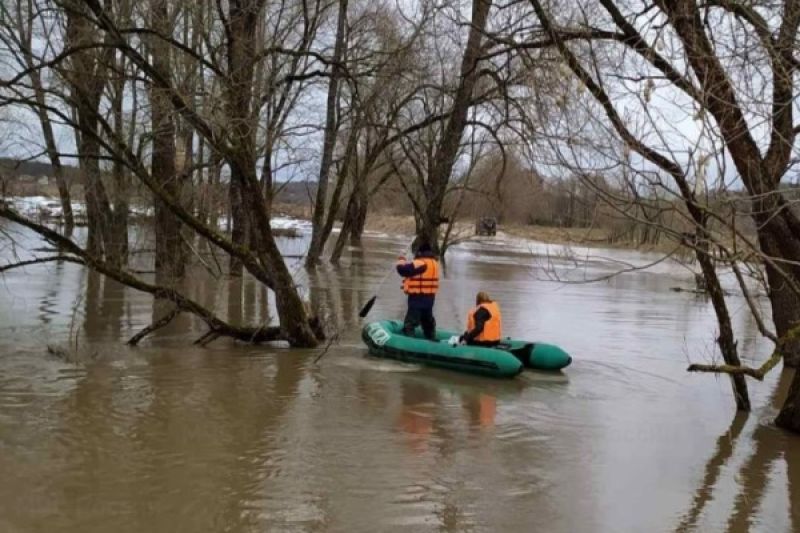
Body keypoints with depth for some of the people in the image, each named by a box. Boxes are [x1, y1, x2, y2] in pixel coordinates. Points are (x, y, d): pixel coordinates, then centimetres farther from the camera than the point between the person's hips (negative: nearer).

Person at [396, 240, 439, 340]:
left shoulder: (420, 263, -19)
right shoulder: (434, 263, 10)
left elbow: (403, 269, -21)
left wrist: (401, 261, -2)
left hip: (417, 297, -9)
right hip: (429, 297, 9)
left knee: (410, 321, -4)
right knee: (428, 320, 22)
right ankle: (432, 339, 31)